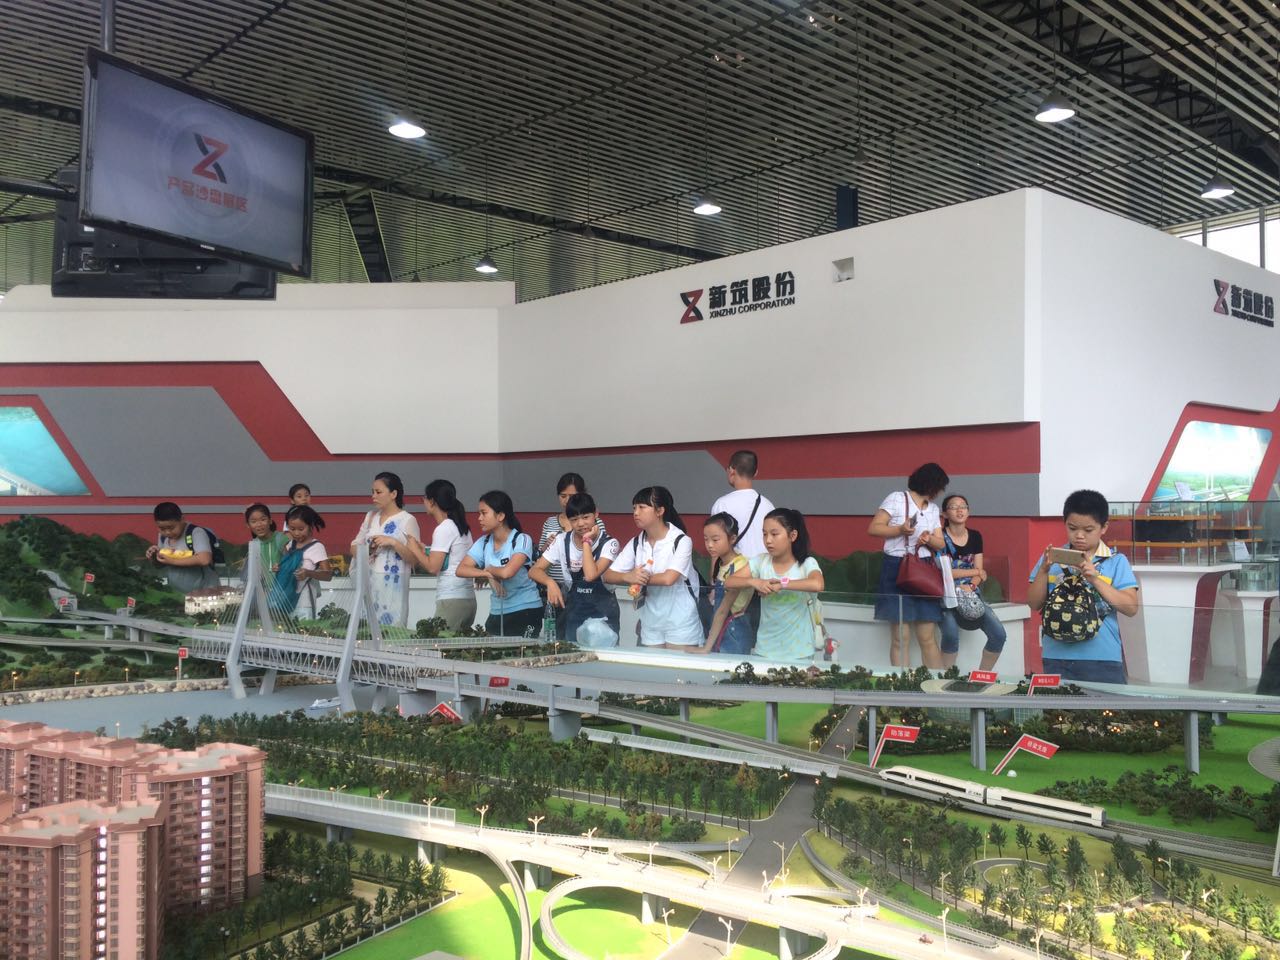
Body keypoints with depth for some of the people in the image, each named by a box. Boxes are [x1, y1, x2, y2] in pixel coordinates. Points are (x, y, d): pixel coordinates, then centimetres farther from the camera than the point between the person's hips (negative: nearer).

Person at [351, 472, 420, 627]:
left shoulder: (407, 520, -4)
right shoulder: (370, 517, 14)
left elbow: (414, 558, -7)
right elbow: (354, 546, 19)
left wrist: (393, 543, -19)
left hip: (392, 585, -5)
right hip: (368, 582, 5)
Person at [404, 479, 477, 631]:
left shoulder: (443, 529, -8)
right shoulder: (462, 527, 16)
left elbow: (433, 568, -11)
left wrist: (415, 549, 1)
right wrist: (423, 552, 17)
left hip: (451, 600, -8)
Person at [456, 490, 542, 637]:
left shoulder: (522, 540, -13)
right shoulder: (483, 543, 4)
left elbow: (506, 572, -26)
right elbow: (461, 569, -5)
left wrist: (487, 569, -6)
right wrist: (487, 575, -19)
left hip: (526, 611, -5)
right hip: (497, 613, 5)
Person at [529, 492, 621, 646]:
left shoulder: (609, 543, -12)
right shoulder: (562, 541, -1)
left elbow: (591, 574, -27)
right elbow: (534, 570, -5)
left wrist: (586, 541, -20)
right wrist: (550, 582, -24)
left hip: (602, 612, -3)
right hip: (573, 611, 3)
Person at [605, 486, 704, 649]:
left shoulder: (681, 541, -12)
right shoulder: (635, 543, 4)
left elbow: (668, 578, -25)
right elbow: (608, 575, 0)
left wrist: (640, 578, -9)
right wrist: (628, 577, -21)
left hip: (681, 625, -5)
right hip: (650, 625, 5)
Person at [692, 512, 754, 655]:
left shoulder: (739, 566, -20)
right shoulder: (719, 562, 4)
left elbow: (723, 610, -20)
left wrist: (707, 647, -19)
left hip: (733, 631, -7)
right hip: (718, 630, 7)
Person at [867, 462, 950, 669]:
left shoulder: (933, 509, 17)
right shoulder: (897, 499, -1)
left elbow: (941, 544, 15)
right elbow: (873, 528, -6)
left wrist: (929, 538, -6)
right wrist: (900, 529, -19)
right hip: (896, 571, -5)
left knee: (927, 638, 2)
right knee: (900, 638, -5)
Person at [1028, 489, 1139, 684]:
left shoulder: (1116, 561, 1)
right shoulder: (1052, 558, 6)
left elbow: (1131, 608, -5)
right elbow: (1034, 604, 5)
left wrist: (1095, 579, -14)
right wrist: (1044, 569, -9)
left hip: (1102, 659, -1)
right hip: (1057, 658, 2)